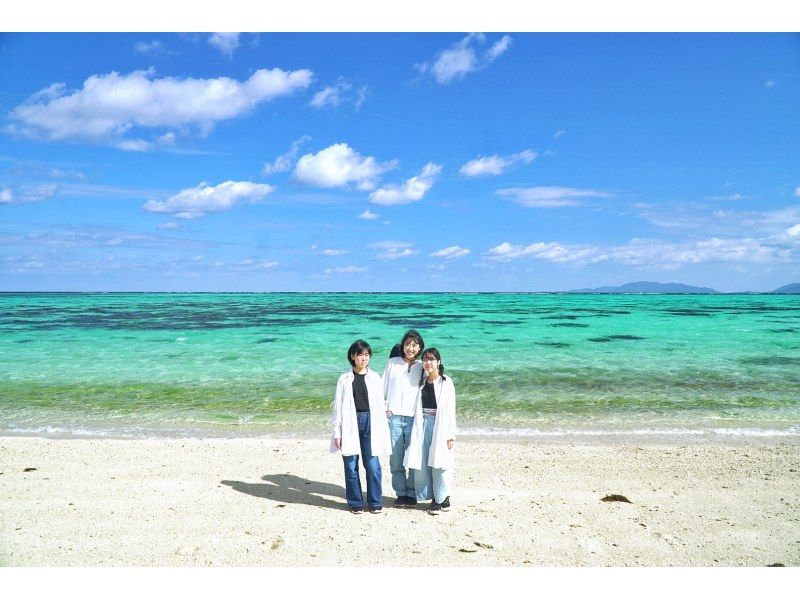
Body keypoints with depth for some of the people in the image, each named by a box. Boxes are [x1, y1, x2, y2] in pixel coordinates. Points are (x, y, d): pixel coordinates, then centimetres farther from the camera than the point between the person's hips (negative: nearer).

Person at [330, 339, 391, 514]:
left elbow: (380, 406, 6)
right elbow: (338, 406, 3)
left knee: (372, 465, -2)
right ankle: (355, 503, 19)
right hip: (350, 424, 0)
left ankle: (375, 502, 13)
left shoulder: (374, 378, 5)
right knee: (351, 465, 5)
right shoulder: (345, 379, 2)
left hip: (370, 423, 0)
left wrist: (382, 432, 3)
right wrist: (337, 433, -1)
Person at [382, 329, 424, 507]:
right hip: (394, 417, 0)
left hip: (413, 418, 0)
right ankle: (401, 493, 16)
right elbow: (383, 389, 11)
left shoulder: (422, 367, 7)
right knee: (396, 459, 2)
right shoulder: (392, 363, 7)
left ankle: (412, 494, 13)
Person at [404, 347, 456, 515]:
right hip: (423, 425, 5)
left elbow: (450, 410, -5)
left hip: (440, 426, -5)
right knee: (422, 464, 4)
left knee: (439, 464, -2)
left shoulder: (446, 382, -4)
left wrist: (451, 434, -8)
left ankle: (443, 499, 11)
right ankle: (434, 498, 17)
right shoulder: (422, 382, 11)